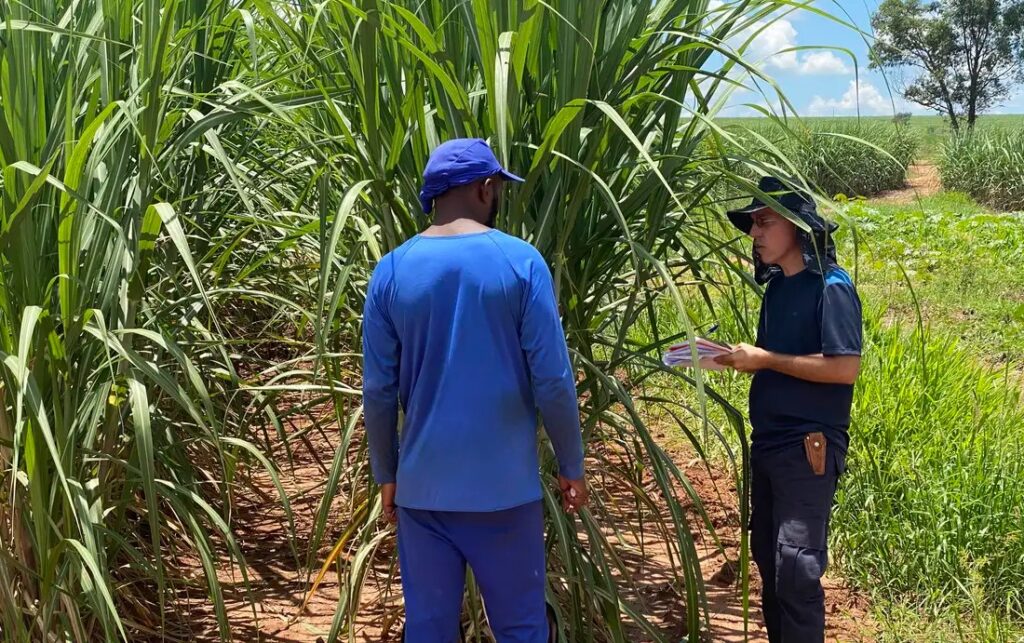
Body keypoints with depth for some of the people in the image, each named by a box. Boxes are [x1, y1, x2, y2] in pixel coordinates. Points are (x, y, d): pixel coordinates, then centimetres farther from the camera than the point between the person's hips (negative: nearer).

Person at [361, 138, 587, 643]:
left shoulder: (391, 271, -1)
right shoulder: (520, 262, -7)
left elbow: (378, 390, 1)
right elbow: (552, 380, -8)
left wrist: (386, 475, 12)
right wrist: (571, 465, 3)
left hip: (422, 484, 3)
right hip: (504, 482, -2)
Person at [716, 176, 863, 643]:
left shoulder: (830, 287, -13)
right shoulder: (777, 286, 12)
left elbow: (845, 368, -20)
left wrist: (763, 359, -17)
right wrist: (736, 356, 0)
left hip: (808, 448, -8)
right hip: (767, 443, 8)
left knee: (796, 567, -6)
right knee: (767, 558, 13)